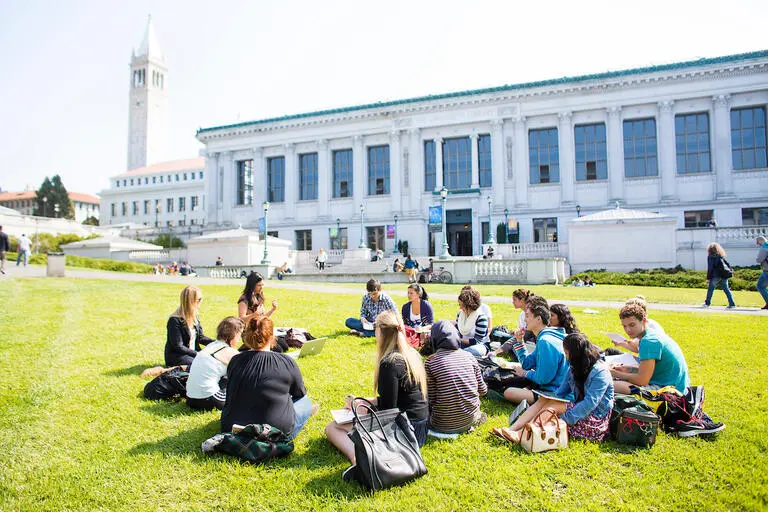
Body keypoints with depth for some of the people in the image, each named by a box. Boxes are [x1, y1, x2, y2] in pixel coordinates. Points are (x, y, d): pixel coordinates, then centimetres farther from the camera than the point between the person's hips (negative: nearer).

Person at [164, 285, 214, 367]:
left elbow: (200, 337, 9)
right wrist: (197, 354, -22)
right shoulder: (175, 320, -16)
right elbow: (178, 347, -17)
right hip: (176, 356, -8)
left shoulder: (194, 316, 7)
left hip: (194, 353, 8)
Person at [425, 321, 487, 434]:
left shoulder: (430, 362, -11)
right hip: (470, 419, 6)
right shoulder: (468, 356, -1)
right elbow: (483, 390, 6)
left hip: (444, 425, -6)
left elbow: (431, 399, -9)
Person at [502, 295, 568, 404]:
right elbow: (527, 364, 17)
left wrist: (525, 373, -3)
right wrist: (519, 341, 8)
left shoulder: (546, 341, -23)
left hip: (554, 393, -10)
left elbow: (543, 378, -22)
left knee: (509, 393, -20)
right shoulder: (544, 337, 11)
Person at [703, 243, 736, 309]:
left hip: (716, 276, -5)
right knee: (726, 289, 7)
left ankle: (707, 303, 8)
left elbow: (710, 268, -5)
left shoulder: (710, 257, 1)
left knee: (710, 289, 5)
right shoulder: (721, 256, 18)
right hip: (724, 275, 5)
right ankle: (732, 304, 2)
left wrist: (708, 278, -5)